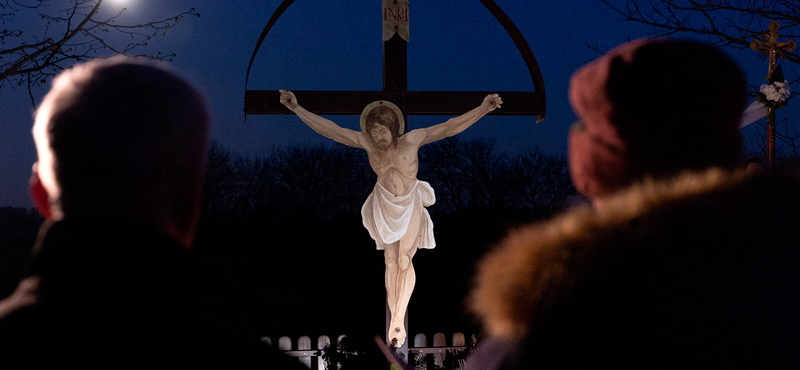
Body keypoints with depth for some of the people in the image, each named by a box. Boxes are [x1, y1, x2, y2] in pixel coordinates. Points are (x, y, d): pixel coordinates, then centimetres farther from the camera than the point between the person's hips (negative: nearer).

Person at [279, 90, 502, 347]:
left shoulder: (411, 140, -20)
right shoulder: (367, 143, -15)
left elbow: (450, 127, -23)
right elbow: (330, 130, -16)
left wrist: (483, 109, -31)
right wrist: (297, 109, -21)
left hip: (410, 205, -2)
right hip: (384, 207, 2)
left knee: (404, 260, -14)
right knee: (391, 261, 0)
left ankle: (398, 317, -17)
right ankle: (397, 322, 4)